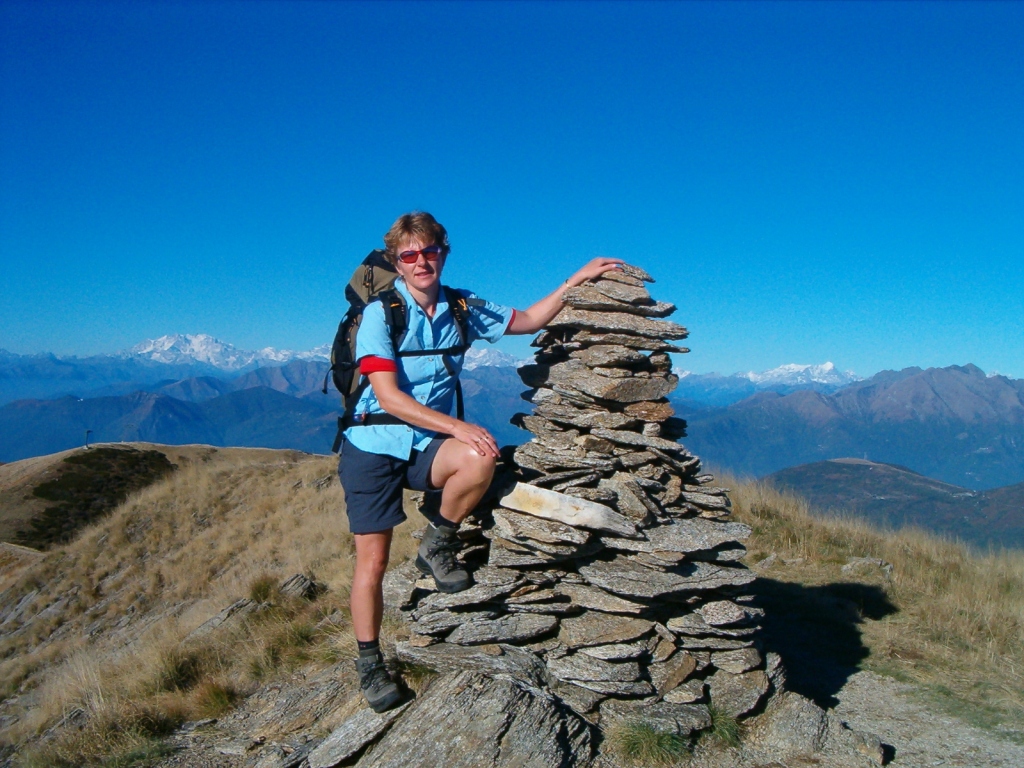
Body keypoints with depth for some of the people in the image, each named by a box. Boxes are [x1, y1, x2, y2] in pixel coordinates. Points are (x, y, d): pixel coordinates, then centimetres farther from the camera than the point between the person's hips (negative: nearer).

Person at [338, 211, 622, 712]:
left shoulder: (462, 309, 3)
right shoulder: (381, 313, -12)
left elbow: (528, 321, 15)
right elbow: (388, 395, -20)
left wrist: (575, 281, 7)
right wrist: (458, 426, -26)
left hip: (425, 445, 3)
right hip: (373, 445, -3)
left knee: (479, 460, -31)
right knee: (372, 562, -2)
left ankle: (438, 544, -4)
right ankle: (369, 665, 20)